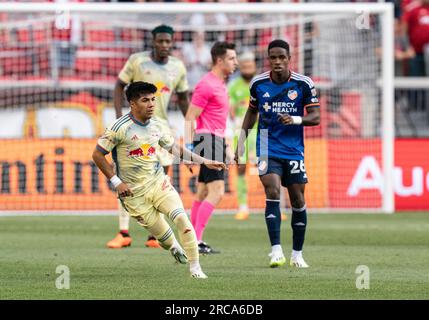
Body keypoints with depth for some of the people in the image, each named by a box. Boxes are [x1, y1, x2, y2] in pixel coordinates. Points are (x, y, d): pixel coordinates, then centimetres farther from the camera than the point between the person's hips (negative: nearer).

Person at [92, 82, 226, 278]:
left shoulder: (157, 126, 3)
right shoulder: (121, 128, -14)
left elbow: (174, 148, 20)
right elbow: (97, 155, -9)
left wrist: (204, 162, 16)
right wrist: (116, 182, -13)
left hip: (158, 183, 4)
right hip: (134, 194, -4)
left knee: (181, 218, -20)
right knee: (165, 239, -2)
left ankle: (195, 268, -10)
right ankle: (175, 248, 35)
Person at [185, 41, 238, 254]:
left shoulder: (220, 84, 18)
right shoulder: (207, 85, -13)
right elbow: (190, 118, -15)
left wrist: (226, 146, 26)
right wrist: (188, 146, -21)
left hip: (215, 140, 11)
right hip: (208, 140, -11)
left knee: (203, 193, 12)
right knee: (216, 192, -16)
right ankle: (196, 240, -18)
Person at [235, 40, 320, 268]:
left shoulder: (304, 84, -5)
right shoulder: (258, 83, 0)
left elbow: (315, 117, -5)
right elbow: (252, 112, 17)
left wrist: (295, 119, -24)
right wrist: (241, 141, 13)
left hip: (294, 150, 0)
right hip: (267, 149, 0)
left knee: (298, 200, 4)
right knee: (272, 192, -19)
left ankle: (297, 254, 19)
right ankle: (276, 251, -22)